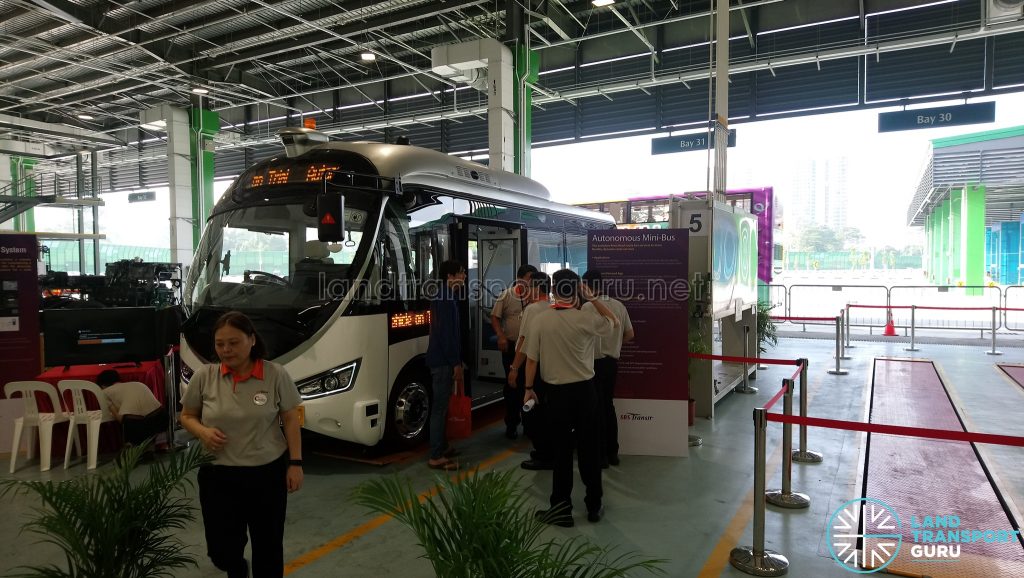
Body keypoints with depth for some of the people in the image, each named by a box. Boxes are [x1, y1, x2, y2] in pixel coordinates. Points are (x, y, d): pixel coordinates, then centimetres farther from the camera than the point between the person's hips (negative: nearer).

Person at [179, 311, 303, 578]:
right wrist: (202, 431, -13)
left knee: (269, 547, 10)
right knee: (221, 550, 11)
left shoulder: (276, 375, -9)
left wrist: (295, 463, -7)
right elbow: (187, 416, 8)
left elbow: (291, 420, -3)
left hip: (268, 473, -1)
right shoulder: (203, 377, -4)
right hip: (218, 476, 2)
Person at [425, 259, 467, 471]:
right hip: (443, 361, -10)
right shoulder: (446, 300, -18)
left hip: (440, 359, 10)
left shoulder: (443, 296, 14)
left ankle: (442, 446, 28)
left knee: (442, 405, 17)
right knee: (440, 407, -6)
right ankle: (436, 457, -2)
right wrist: (456, 363, -20)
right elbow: (446, 334, -22)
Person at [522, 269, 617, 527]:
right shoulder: (586, 318, -10)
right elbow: (613, 322, 11)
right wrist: (592, 299, 5)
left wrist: (529, 388, 7)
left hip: (556, 392, 0)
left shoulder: (539, 319, -9)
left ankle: (562, 509, 15)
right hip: (584, 390, 1)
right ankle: (594, 505, 25)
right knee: (589, 448, 13)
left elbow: (531, 359, -5)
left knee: (561, 451, 8)